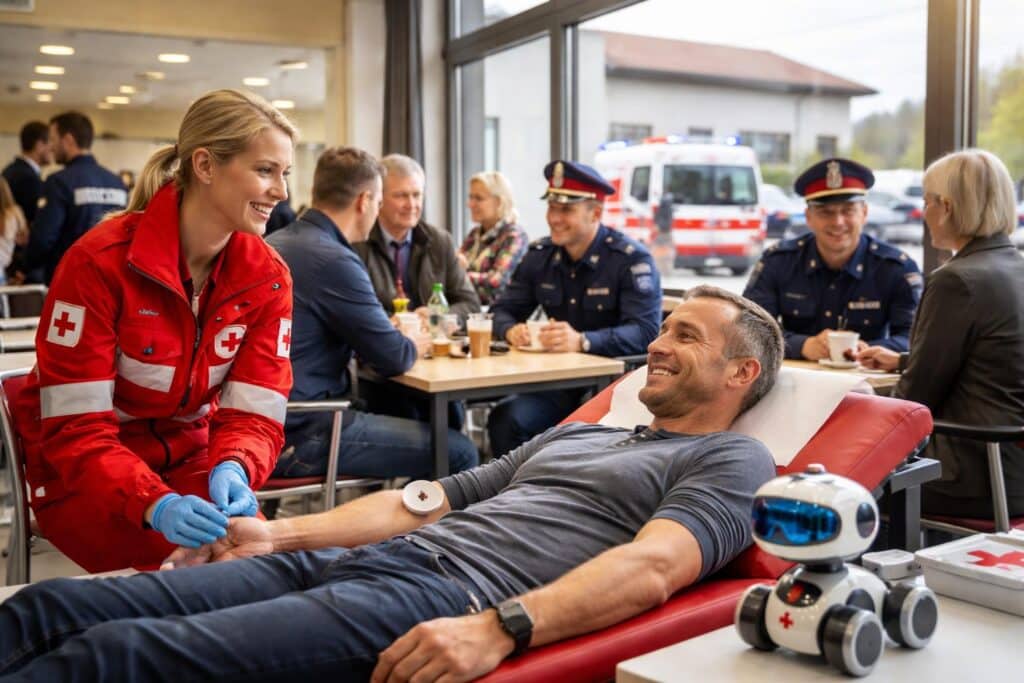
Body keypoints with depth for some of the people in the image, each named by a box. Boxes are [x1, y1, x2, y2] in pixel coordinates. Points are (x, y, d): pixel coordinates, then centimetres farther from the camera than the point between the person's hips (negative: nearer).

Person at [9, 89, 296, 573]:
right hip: (84, 476, -3)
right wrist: (156, 505, -38)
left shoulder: (267, 276, -7)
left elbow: (255, 414, -10)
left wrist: (233, 471, -33)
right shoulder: (99, 261, -20)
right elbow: (75, 429, -22)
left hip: (188, 459, 4)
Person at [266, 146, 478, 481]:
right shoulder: (333, 260, -19)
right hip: (300, 436, -10)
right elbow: (393, 358, -14)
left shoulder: (274, 243, 10)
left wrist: (399, 341, 19)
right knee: (458, 452, -7)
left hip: (268, 421, 10)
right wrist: (413, 346, 9)